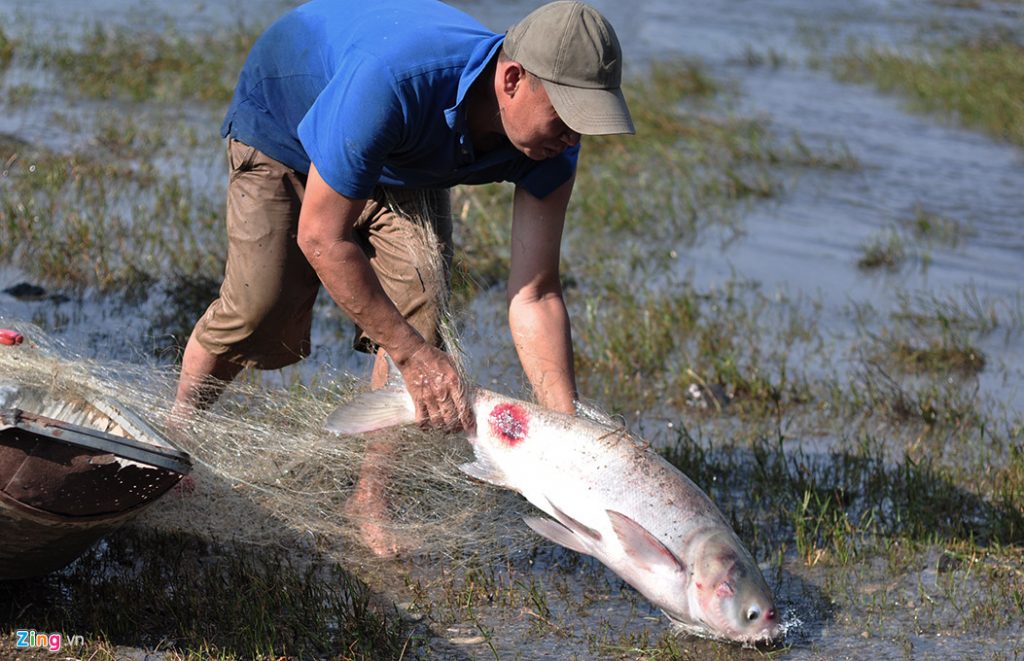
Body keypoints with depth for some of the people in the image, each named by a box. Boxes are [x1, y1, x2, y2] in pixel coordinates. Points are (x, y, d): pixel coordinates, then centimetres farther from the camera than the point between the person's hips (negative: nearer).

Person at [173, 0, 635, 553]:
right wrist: (413, 355, -34)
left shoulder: (550, 138, -29)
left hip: (403, 169, 4)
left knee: (419, 311, -13)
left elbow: (534, 295, -24)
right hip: (282, 125, -4)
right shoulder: (391, 80, -47)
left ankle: (370, 509, 1)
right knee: (258, 310, -14)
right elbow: (321, 237, -37)